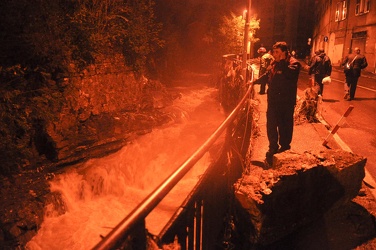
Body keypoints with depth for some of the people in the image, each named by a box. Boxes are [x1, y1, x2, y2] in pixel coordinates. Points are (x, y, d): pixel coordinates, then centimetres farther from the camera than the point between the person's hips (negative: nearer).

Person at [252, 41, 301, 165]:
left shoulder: (294, 63, -10)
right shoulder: (275, 63, 11)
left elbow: (290, 73, -32)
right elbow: (267, 76, 25)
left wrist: (282, 61, -24)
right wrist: (255, 81, 19)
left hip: (286, 101, -6)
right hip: (273, 100, 6)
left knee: (284, 125, 6)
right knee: (271, 124, 10)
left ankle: (284, 146, 26)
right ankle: (273, 147, 25)